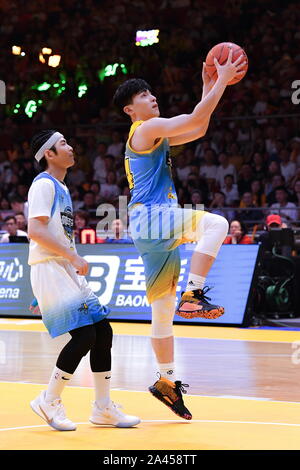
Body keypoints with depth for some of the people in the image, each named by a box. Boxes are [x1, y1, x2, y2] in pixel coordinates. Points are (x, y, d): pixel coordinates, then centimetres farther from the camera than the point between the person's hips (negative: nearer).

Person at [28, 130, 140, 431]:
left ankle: (103, 408, 11)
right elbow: (35, 230, -21)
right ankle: (49, 401, -3)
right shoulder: (44, 184, -9)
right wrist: (74, 257, -21)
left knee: (103, 332, 5)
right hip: (49, 269, -10)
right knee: (84, 335, -17)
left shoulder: (61, 188, 21)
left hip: (68, 271, 10)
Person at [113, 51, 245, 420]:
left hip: (156, 230, 10)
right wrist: (222, 81, -8)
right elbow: (196, 119, -15)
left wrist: (209, 87, 21)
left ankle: (166, 381, 16)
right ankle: (193, 294, -31)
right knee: (215, 223, -31)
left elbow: (198, 129, 28)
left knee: (163, 309, 11)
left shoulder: (153, 135, 24)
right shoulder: (147, 128, -6)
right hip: (149, 219, -10)